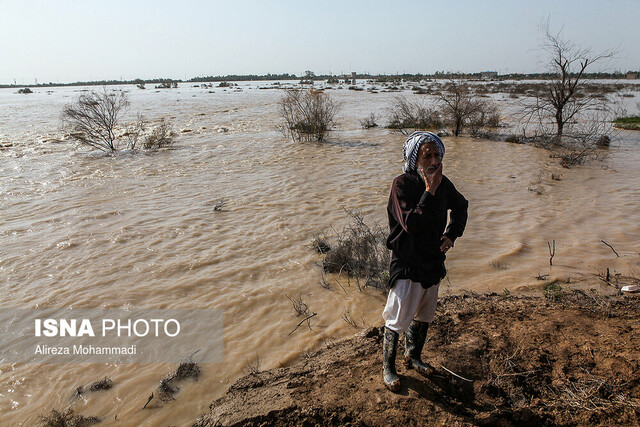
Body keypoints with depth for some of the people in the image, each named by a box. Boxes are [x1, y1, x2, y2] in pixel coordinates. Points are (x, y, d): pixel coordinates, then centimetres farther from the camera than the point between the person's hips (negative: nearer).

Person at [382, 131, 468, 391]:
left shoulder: (443, 183, 0)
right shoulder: (402, 184, -17)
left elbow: (460, 206, 19)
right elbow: (411, 223, -28)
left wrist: (452, 233, 5)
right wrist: (429, 191, -29)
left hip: (434, 262, 7)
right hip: (408, 265, -6)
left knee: (424, 316, 22)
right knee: (397, 320, 4)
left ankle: (413, 356, 43)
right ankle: (388, 367, 25)